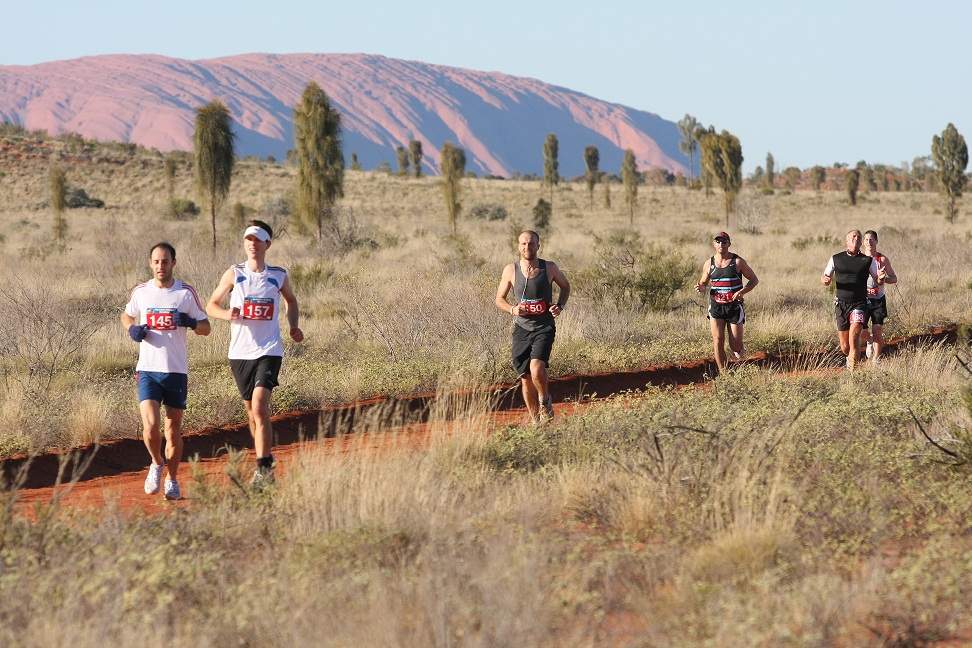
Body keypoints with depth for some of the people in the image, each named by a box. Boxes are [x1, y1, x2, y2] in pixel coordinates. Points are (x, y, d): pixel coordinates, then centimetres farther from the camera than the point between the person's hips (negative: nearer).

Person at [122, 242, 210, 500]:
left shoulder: (186, 292, 0)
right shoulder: (140, 291, 4)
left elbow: (206, 328, 4)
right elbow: (127, 315, 23)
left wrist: (191, 322, -19)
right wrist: (132, 328, -1)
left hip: (176, 371, 0)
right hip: (148, 370, 0)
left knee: (173, 430, 6)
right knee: (150, 427, -14)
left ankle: (172, 479, 24)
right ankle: (157, 464, 15)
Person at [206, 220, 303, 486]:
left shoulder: (279, 275, 2)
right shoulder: (234, 274, 1)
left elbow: (291, 300, 22)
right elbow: (211, 305, 8)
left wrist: (294, 326, 6)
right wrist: (227, 314, -14)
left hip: (269, 351, -2)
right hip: (240, 352, 2)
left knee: (260, 406, -18)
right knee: (251, 410, 10)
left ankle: (263, 467, -18)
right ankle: (266, 461, 27)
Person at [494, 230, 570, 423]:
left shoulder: (549, 268, -4)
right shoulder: (511, 270, -2)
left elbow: (565, 286, 15)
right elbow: (499, 299, 8)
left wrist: (560, 306, -3)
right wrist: (512, 309, -12)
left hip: (544, 327, -2)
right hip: (521, 328, 2)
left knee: (537, 369, -24)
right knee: (526, 378, 5)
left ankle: (545, 402, 5)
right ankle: (536, 421, 20)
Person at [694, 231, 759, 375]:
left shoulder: (737, 262, -4)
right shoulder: (709, 263, 4)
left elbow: (754, 280, 1)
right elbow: (703, 282, 18)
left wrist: (742, 291, -16)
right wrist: (700, 287, -8)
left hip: (735, 307, -2)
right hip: (716, 307, 2)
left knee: (735, 345, -2)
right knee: (718, 341, -9)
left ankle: (741, 353, 34)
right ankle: (722, 372, 3)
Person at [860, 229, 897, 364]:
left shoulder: (882, 259, -2)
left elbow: (894, 279, 1)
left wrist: (883, 279, -19)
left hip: (878, 300, 0)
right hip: (863, 299, 0)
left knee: (878, 332, -5)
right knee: (861, 332, -8)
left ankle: (876, 359, 11)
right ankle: (869, 341, 27)